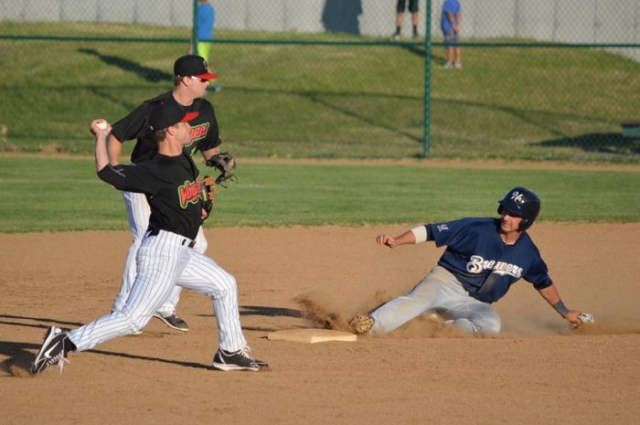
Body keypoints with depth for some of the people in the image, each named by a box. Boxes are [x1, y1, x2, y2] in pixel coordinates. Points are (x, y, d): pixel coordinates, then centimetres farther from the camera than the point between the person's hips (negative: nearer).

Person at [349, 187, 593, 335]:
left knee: (491, 325, -32)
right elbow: (432, 231, -14)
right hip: (447, 281, -4)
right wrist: (397, 241, -27)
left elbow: (543, 283, 20)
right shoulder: (477, 229, -12)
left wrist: (565, 312, 28)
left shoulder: (528, 253, 1)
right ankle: (370, 324, -56)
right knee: (418, 300, -37)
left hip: (477, 304, 4)